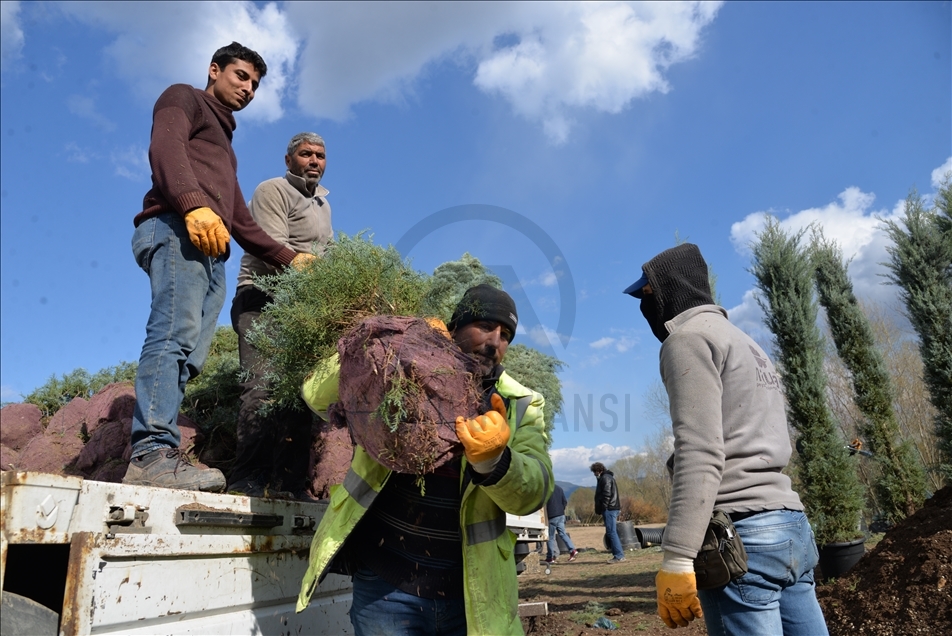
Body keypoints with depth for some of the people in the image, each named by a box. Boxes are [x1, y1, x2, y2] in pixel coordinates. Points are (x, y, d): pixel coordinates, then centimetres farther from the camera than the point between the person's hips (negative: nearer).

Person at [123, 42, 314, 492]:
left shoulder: (224, 143, 40)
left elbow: (241, 221, 35)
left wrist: (288, 258, 29)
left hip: (212, 252, 8)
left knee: (188, 353, -8)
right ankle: (154, 452, -32)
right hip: (177, 227, -8)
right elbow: (166, 146, -6)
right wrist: (194, 203, -24)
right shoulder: (184, 99, 18)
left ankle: (153, 457, -15)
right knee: (176, 334, -24)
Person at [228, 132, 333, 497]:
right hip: (264, 300, -8)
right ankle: (247, 481, -22)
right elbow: (275, 251, -14)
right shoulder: (273, 190, -1)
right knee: (264, 387, -20)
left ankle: (287, 484, -2)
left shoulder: (323, 204, 24)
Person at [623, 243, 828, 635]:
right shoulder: (745, 344, 25)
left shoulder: (689, 337, -4)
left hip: (741, 532, -9)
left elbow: (699, 454, -17)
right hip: (790, 524, 9)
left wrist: (676, 559, -20)